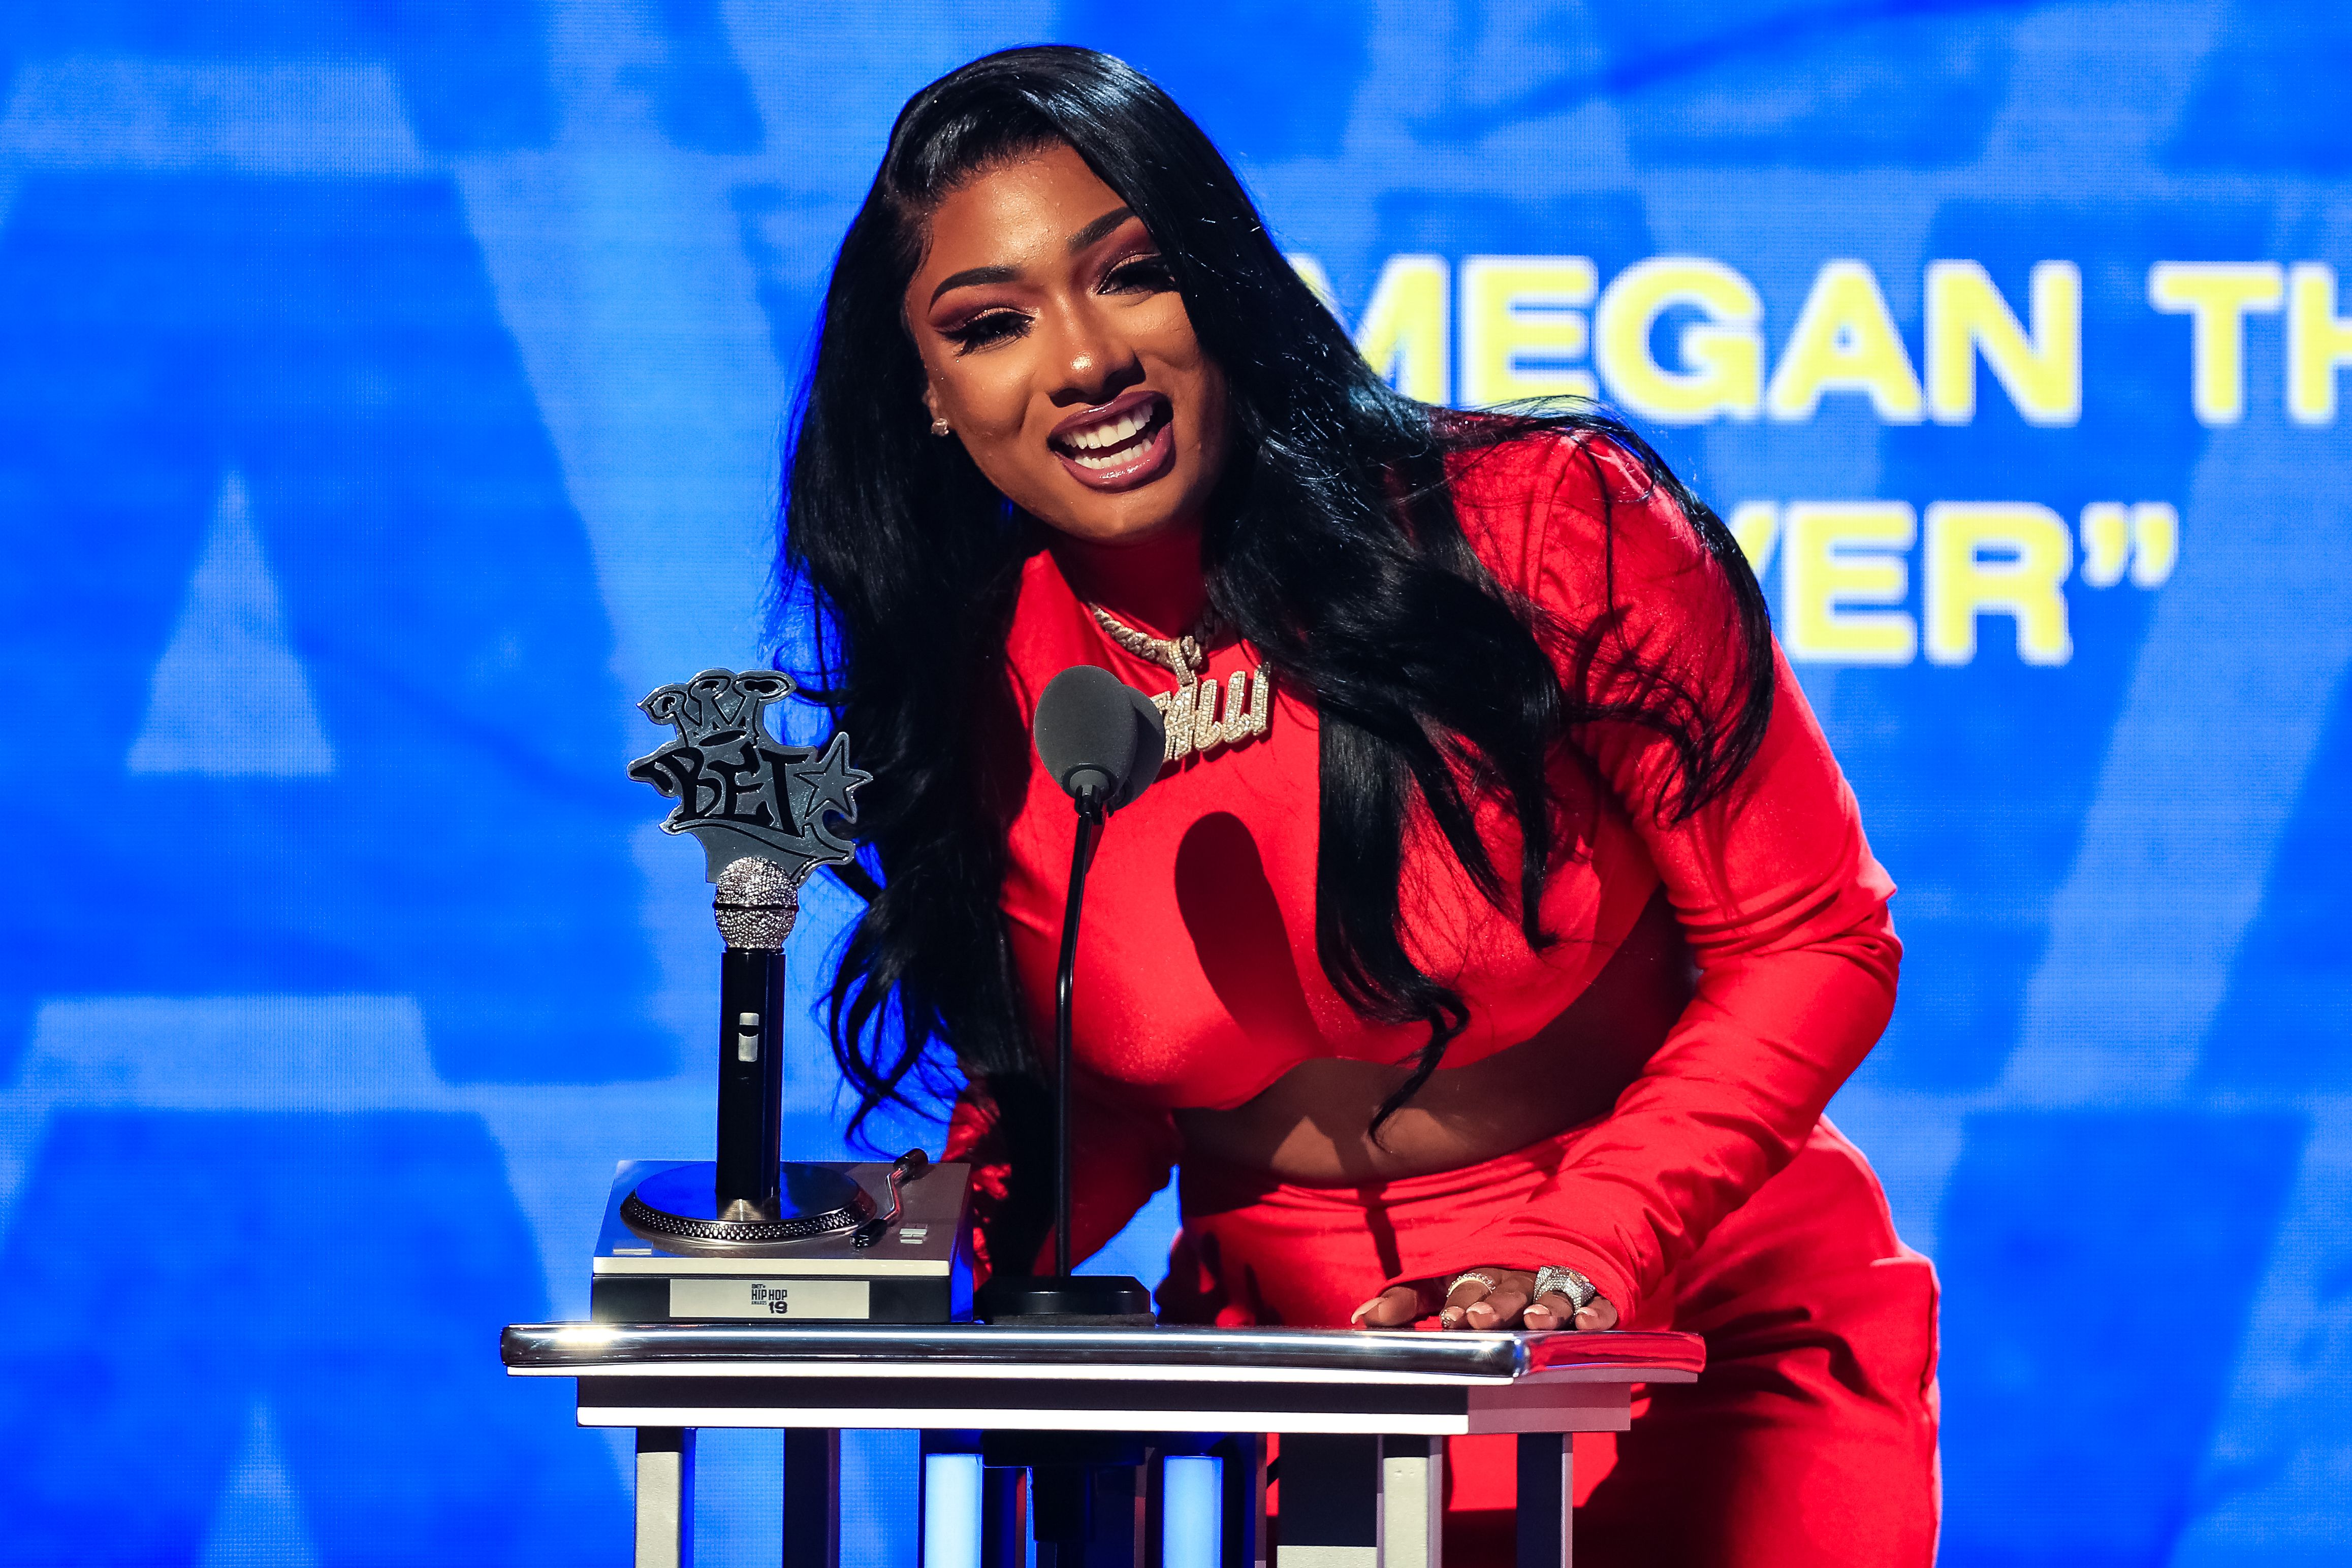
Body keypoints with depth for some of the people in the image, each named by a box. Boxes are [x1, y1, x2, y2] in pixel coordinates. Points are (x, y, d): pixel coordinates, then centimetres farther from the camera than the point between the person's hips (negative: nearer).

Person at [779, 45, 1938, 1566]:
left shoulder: (1544, 527, -13)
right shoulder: (981, 699, -2)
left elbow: (1810, 943, -8)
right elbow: (1074, 1097, 10)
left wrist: (1580, 1256, -19)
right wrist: (924, 1257, -11)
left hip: (1718, 1341, -3)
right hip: (1292, 1366, 3)